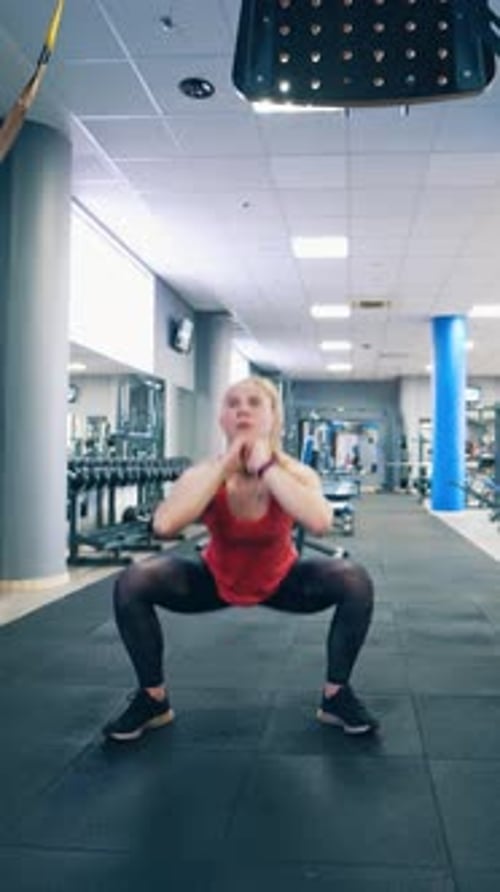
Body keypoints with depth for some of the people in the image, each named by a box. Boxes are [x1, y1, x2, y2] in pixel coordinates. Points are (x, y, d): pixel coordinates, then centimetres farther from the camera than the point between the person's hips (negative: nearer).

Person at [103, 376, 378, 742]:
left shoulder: (295, 472, -25)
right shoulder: (207, 472, -24)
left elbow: (320, 523, -47)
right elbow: (164, 526, -43)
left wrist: (267, 467, -41)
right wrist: (223, 467, -39)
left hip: (281, 580, 0)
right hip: (216, 580, 0)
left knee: (356, 581, -26)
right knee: (132, 583, -22)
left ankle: (336, 695, -4)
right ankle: (153, 699, -1)